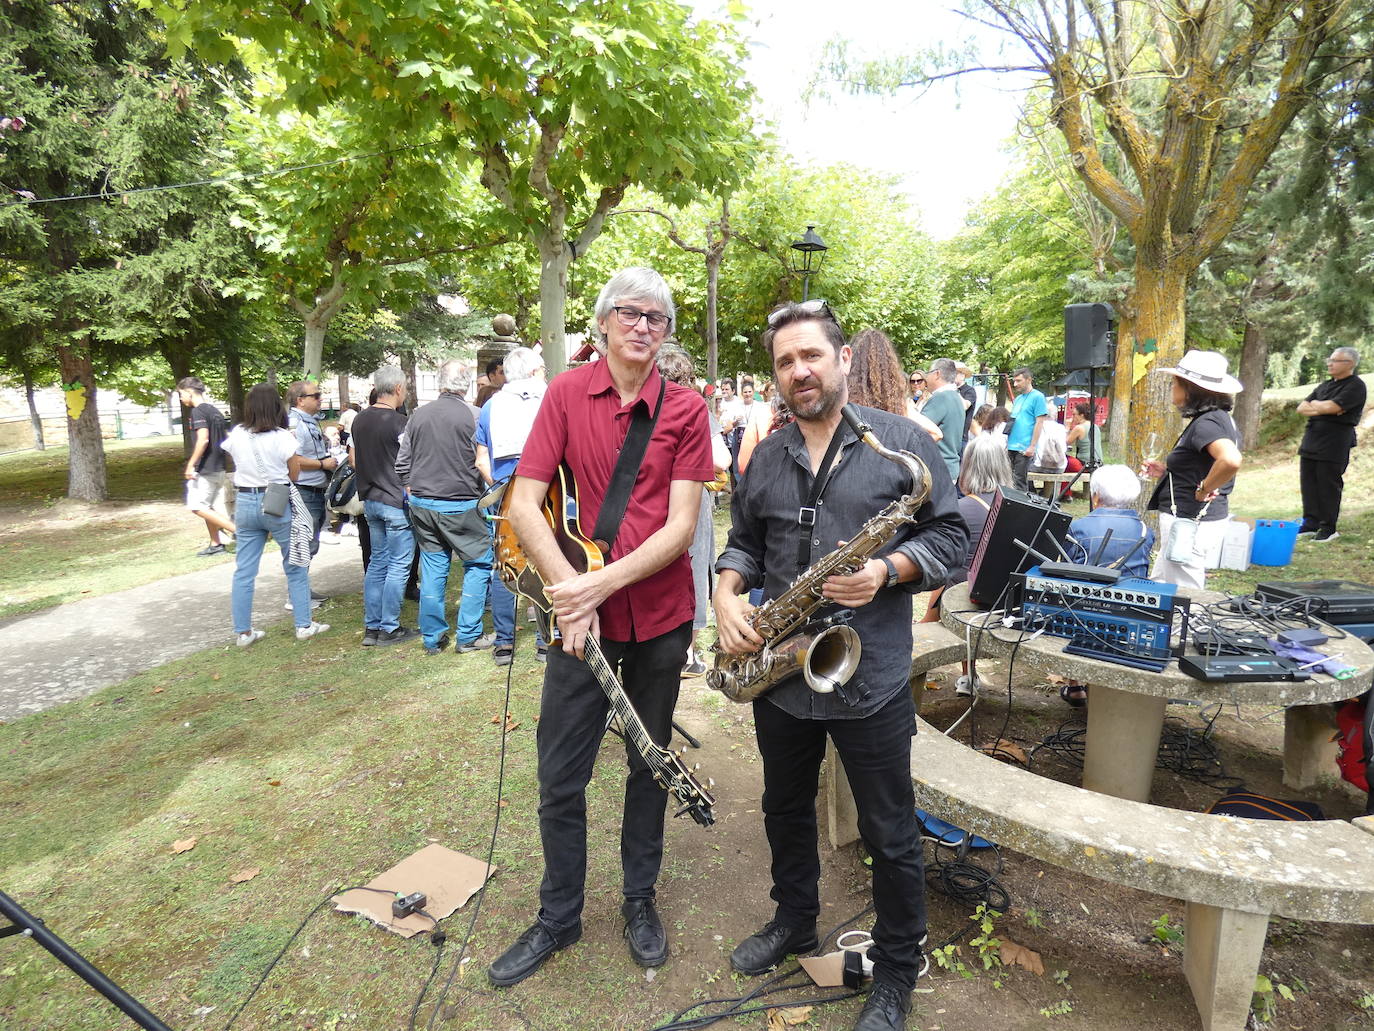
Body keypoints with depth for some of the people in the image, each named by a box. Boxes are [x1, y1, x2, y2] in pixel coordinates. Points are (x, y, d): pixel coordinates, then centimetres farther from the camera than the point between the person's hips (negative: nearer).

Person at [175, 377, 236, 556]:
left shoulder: (198, 411, -13)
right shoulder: (216, 411, 14)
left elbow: (203, 439, -24)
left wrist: (191, 464, -20)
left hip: (204, 469, -9)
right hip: (218, 468, 9)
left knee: (198, 507, -5)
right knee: (207, 507, 15)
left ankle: (237, 529, -13)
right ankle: (216, 544, 17)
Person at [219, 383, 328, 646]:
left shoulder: (235, 435, 0)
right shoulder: (282, 437, -13)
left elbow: (236, 463, 15)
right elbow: (294, 474, -5)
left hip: (245, 503, 4)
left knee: (244, 570, 9)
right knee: (296, 566, 9)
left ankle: (242, 632, 16)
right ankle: (304, 625, 13)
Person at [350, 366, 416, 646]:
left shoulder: (359, 420, 8)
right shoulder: (399, 423, -15)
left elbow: (352, 459, 15)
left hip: (370, 500, 8)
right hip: (396, 502, -8)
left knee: (377, 562, 15)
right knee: (398, 566, 1)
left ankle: (371, 627, 19)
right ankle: (389, 628, 7)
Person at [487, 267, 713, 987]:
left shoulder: (685, 410, -3)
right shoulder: (567, 393, -2)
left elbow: (680, 526, -10)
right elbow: (522, 506, -6)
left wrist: (605, 581, -21)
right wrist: (569, 590, -18)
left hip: (660, 617, 0)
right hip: (583, 620, 0)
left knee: (650, 765, 16)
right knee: (561, 777, 8)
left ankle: (640, 900, 39)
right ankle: (559, 917, 33)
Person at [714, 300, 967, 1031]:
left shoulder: (900, 442, -6)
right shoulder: (764, 458, 6)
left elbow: (949, 535, -6)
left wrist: (888, 571, -22)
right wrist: (727, 592, -7)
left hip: (869, 677, -4)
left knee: (889, 835, 11)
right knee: (786, 809, 23)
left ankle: (897, 968, 36)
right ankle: (794, 922, 49)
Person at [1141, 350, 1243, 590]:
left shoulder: (1206, 423, -19)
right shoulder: (1221, 418, 13)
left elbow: (1231, 460, -37)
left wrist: (1203, 490, -23)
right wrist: (1166, 470, 13)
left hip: (1190, 523, -11)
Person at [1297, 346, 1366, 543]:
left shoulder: (1355, 386, -6)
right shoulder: (1324, 386, 19)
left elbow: (1331, 407, -18)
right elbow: (1301, 408, 11)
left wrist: (1314, 405, 1)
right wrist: (1321, 409, -7)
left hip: (1334, 446, -7)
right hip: (1310, 443, 7)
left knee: (1329, 486, -2)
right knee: (1309, 484, 7)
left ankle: (1328, 528, 6)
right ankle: (1310, 524, 15)